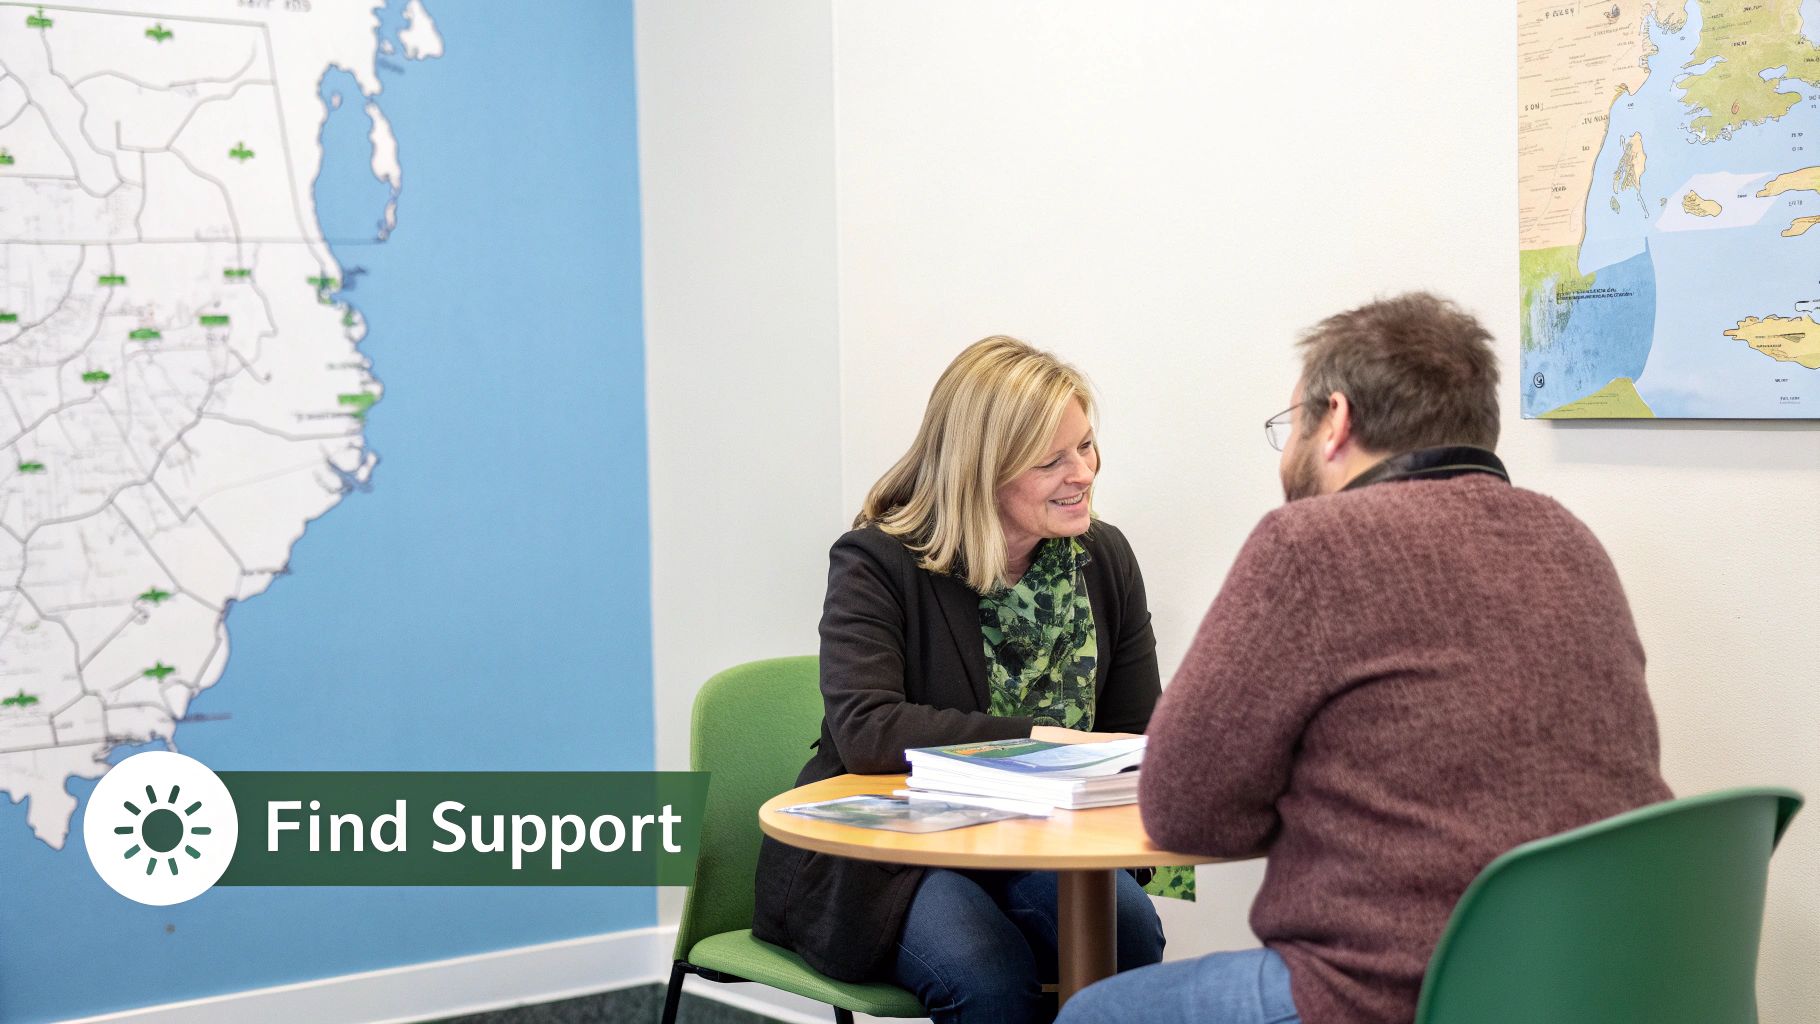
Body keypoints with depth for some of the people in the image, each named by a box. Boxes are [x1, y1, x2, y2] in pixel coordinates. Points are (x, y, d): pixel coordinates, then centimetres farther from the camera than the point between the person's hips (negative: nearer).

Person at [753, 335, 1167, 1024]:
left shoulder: (1103, 558, 5)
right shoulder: (878, 564, -10)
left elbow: (1136, 737, 6)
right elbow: (865, 732, -24)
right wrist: (1035, 736, -28)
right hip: (886, 855, -4)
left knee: (1130, 932, -27)